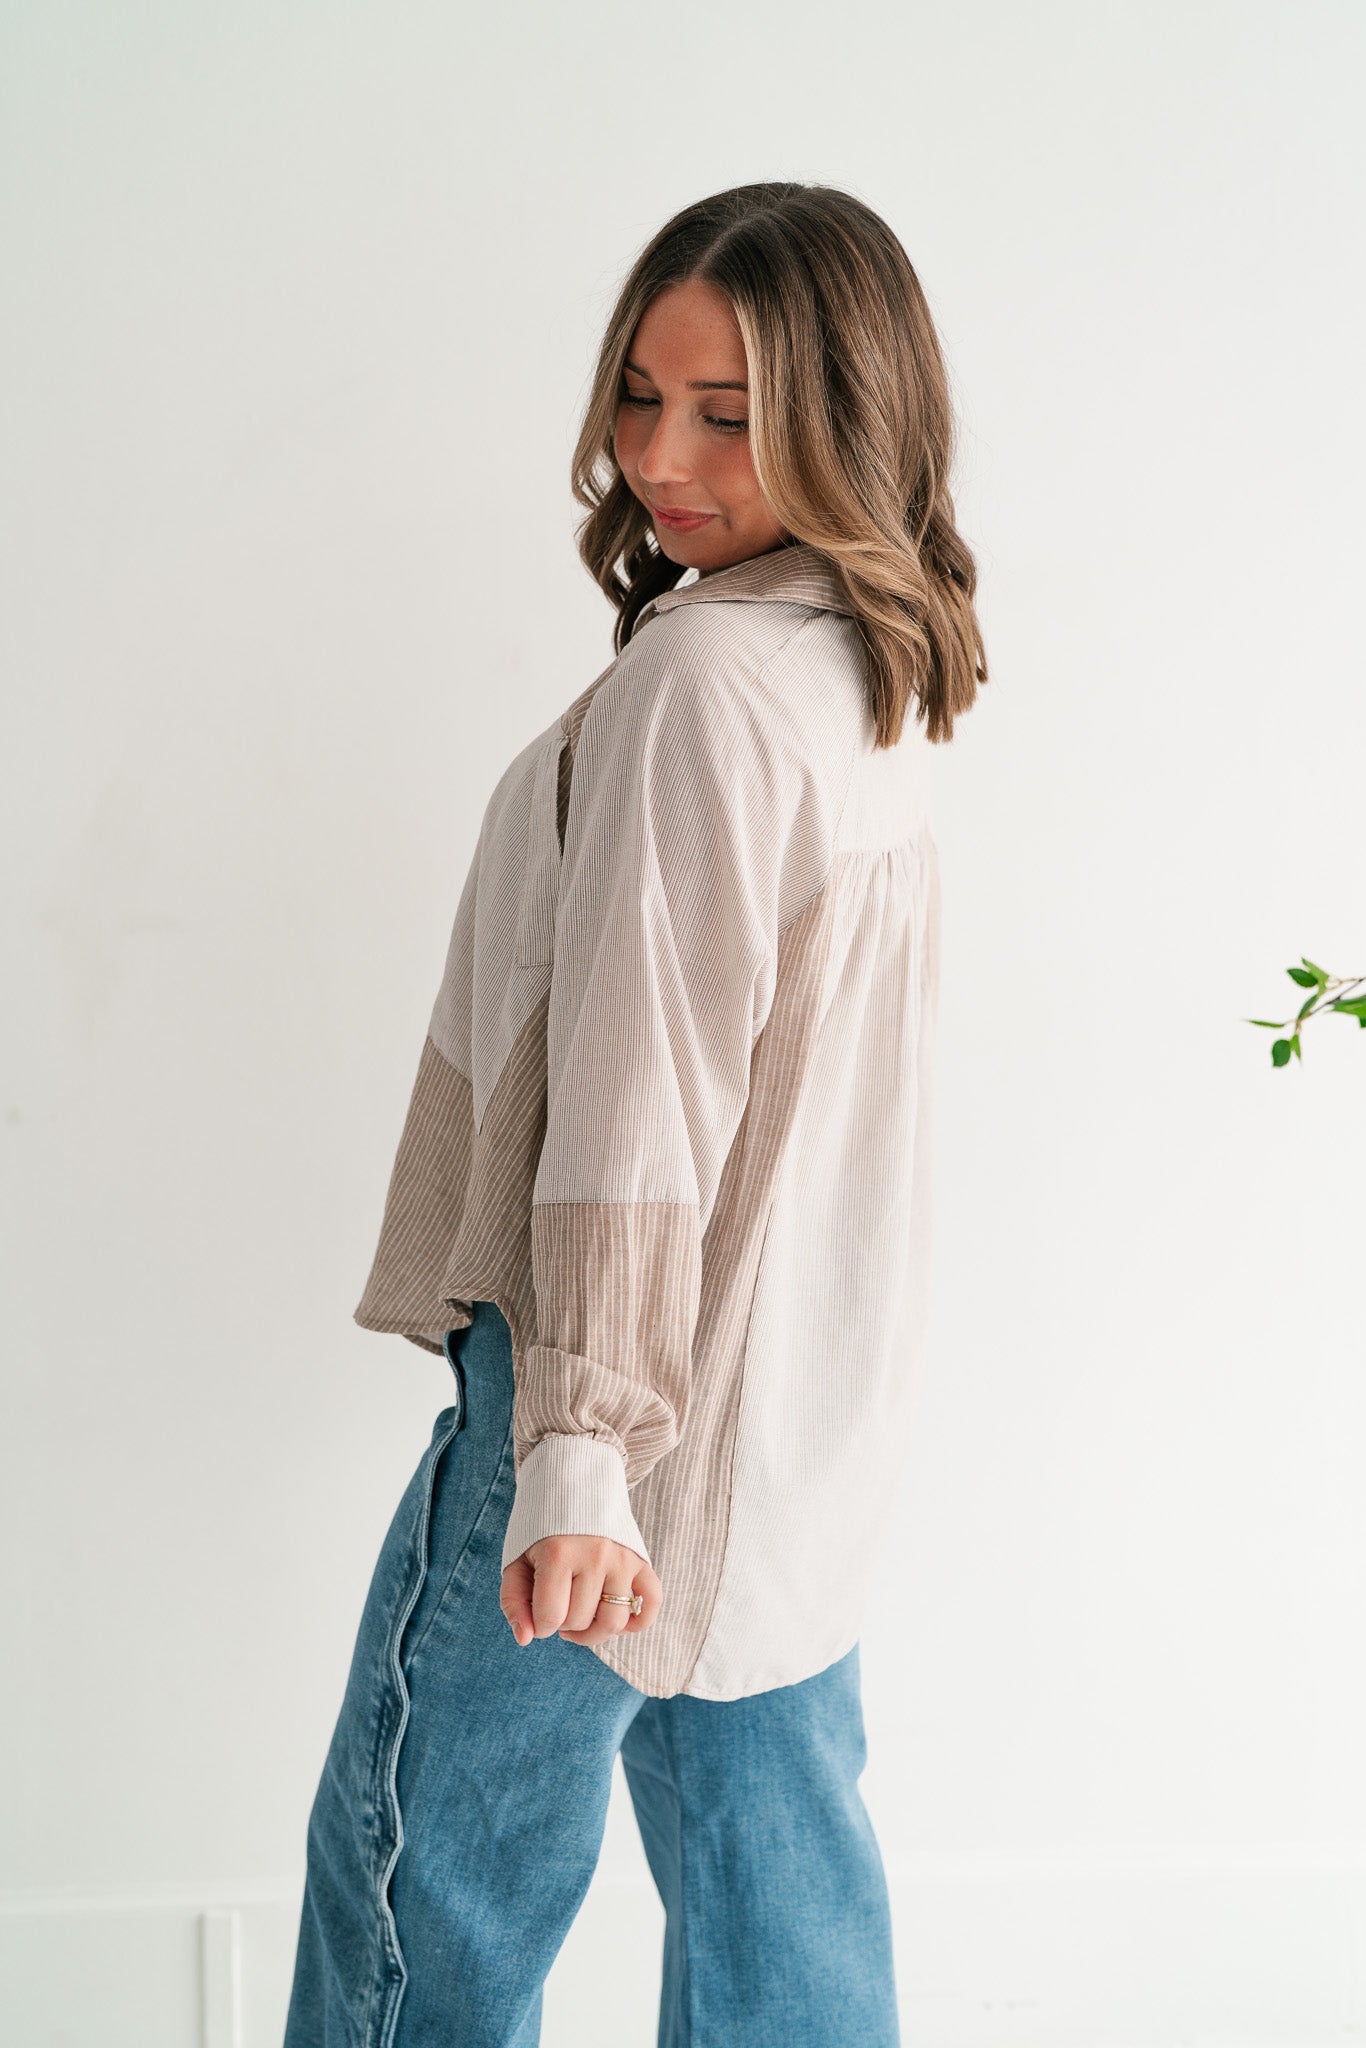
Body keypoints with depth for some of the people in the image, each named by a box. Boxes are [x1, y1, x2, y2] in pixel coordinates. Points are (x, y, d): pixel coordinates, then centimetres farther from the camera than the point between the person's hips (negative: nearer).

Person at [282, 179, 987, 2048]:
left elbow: (637, 1101, -24)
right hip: (809, 1402, 9)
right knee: (777, 1858, 16)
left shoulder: (698, 673, -20)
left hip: (636, 1374, -9)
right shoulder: (875, 669, 9)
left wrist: (575, 1453, -24)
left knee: (421, 1844, 7)